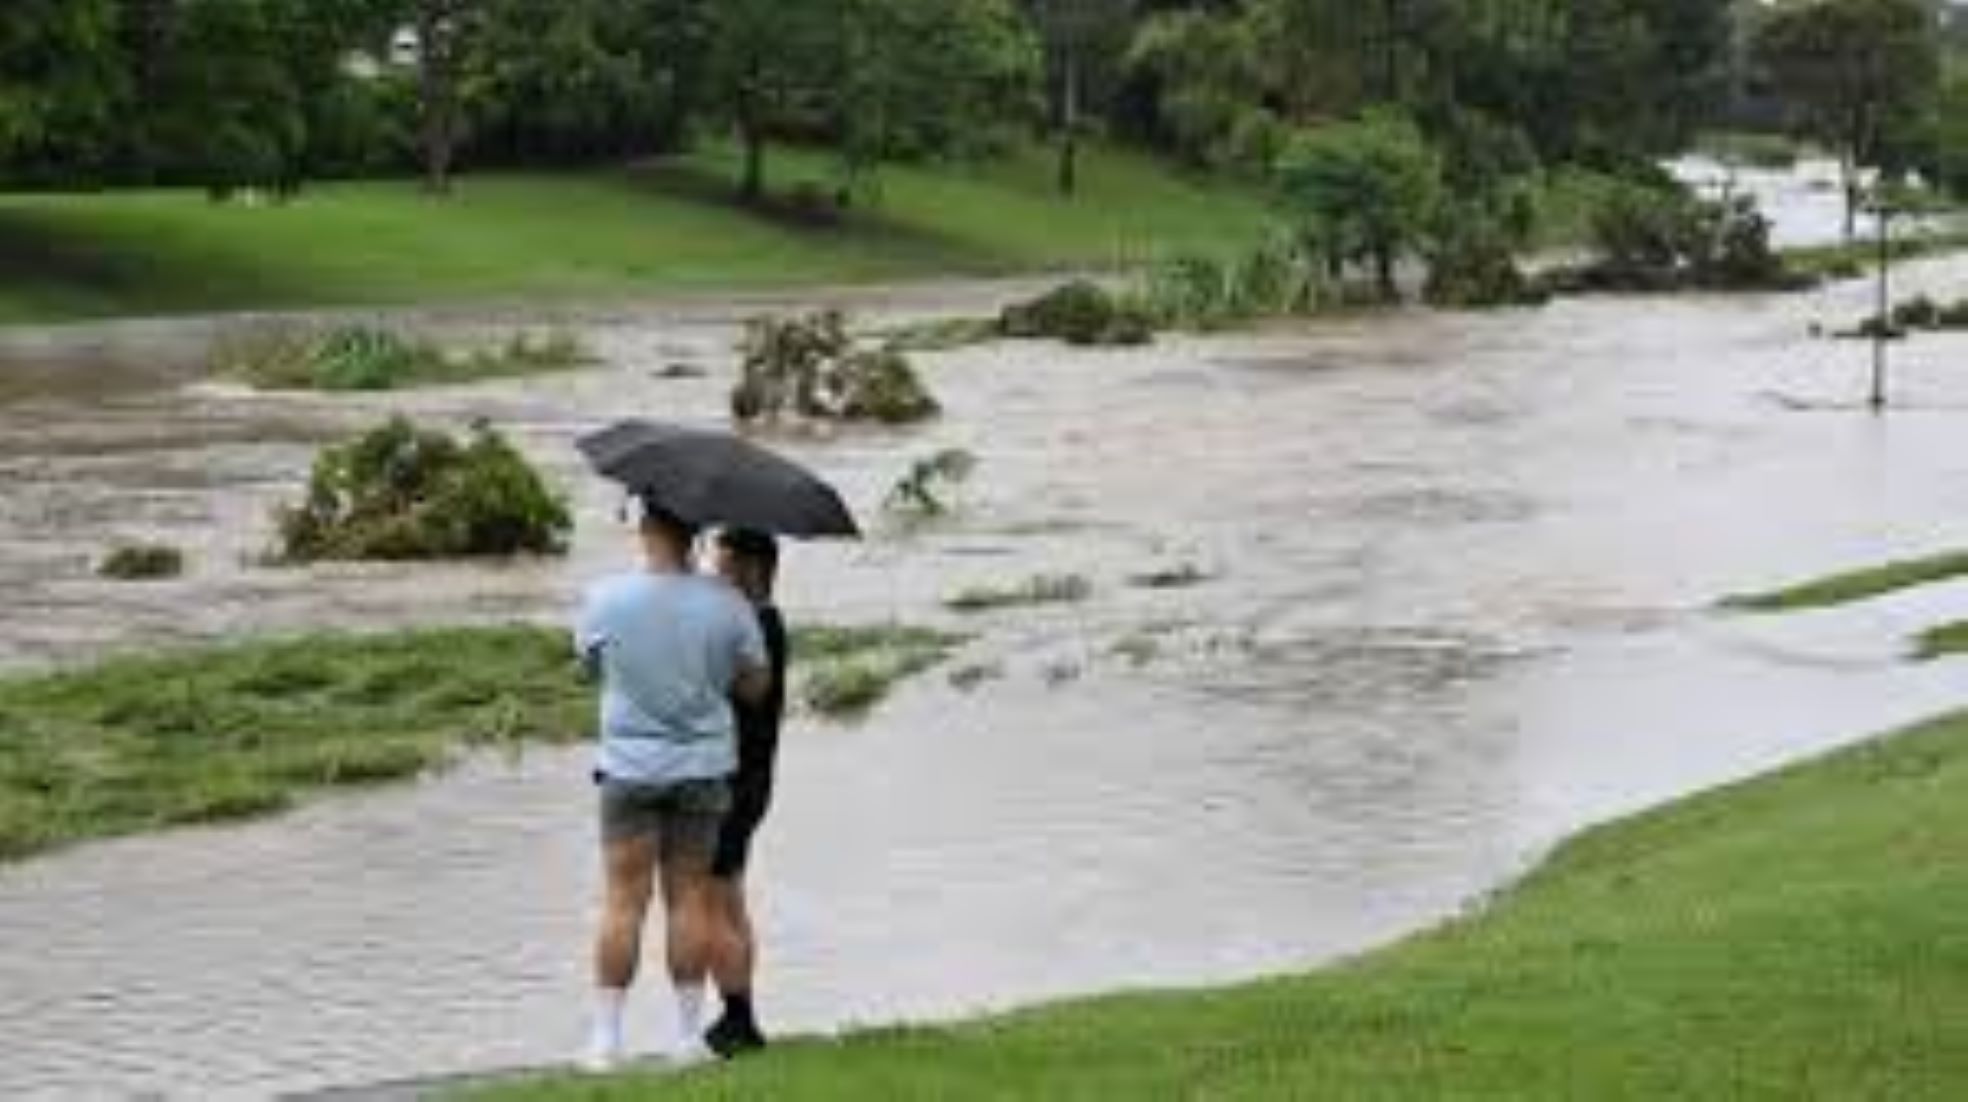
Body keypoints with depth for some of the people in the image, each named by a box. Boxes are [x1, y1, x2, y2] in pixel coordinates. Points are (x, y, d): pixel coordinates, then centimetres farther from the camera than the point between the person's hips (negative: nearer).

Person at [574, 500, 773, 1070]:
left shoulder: (606, 599, -10)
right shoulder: (727, 605, -8)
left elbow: (588, 659, 8)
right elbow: (756, 685, 0)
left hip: (631, 767, -1)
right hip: (702, 766, 1)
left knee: (624, 902, 3)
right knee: (690, 898, 7)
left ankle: (606, 1038, 4)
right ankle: (688, 1035, 11)